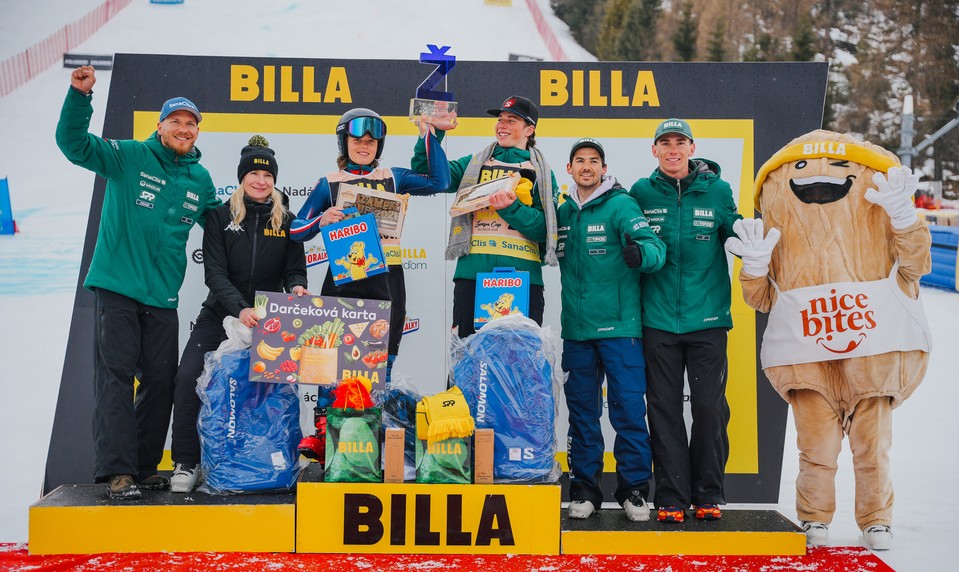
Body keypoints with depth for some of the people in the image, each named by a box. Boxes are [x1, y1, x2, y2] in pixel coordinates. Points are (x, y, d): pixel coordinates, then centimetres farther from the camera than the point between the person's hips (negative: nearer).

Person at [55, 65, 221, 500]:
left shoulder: (201, 180, 13)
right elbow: (74, 143, -11)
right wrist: (79, 95, -23)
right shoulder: (128, 157, 0)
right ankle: (116, 470, -9)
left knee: (160, 382, 6)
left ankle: (144, 467, 17)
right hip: (116, 287, -4)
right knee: (115, 375, -9)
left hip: (163, 297, 5)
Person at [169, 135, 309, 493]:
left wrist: (296, 288, -21)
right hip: (220, 316, -1)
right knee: (189, 377, -16)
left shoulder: (286, 221, 5)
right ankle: (186, 463, -5)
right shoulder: (221, 217, 0)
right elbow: (215, 271, -9)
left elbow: (295, 269, 5)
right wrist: (240, 309, -25)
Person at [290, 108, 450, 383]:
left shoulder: (392, 177, 13)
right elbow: (296, 230, 5)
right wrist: (321, 220, -16)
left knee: (383, 362, 6)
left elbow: (440, 181, 6)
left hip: (387, 278, 1)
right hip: (344, 279, -1)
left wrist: (427, 135, 5)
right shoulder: (329, 183, 7)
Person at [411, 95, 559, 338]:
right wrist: (433, 132, 0)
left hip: (522, 276, -1)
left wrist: (511, 208, -13)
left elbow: (545, 229, 1)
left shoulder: (542, 173, 12)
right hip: (473, 272, 1)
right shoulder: (474, 164, 18)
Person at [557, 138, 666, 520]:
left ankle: (634, 489, 9)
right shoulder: (563, 213, 12)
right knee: (582, 411, 10)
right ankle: (584, 487, 19)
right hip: (576, 328, 5)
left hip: (619, 325, -5)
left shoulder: (621, 204, -4)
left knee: (629, 409, -2)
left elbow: (655, 247, -16)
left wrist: (640, 253, -39)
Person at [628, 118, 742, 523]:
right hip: (658, 321, 1)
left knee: (710, 408, 2)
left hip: (708, 318, 0)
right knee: (665, 410, 4)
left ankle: (709, 495, 16)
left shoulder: (717, 191, 4)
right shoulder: (641, 193, 5)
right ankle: (671, 498, 13)